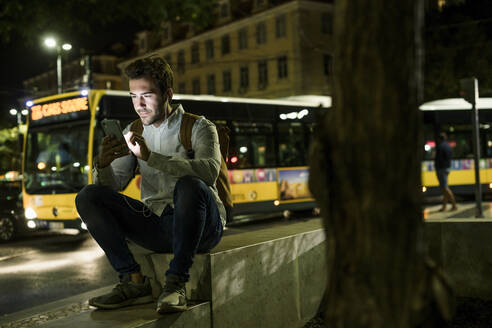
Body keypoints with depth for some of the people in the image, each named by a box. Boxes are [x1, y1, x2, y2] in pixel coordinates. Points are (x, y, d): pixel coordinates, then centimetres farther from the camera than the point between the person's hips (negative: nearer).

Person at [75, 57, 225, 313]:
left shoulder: (199, 127, -3)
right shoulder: (134, 132, 12)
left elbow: (210, 171, -25)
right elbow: (114, 185, 3)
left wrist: (151, 156, -34)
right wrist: (103, 165, -21)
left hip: (200, 225, -4)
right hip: (155, 225, 5)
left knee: (189, 185, -36)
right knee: (87, 197, -11)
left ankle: (176, 284, -29)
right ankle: (133, 282, -14)